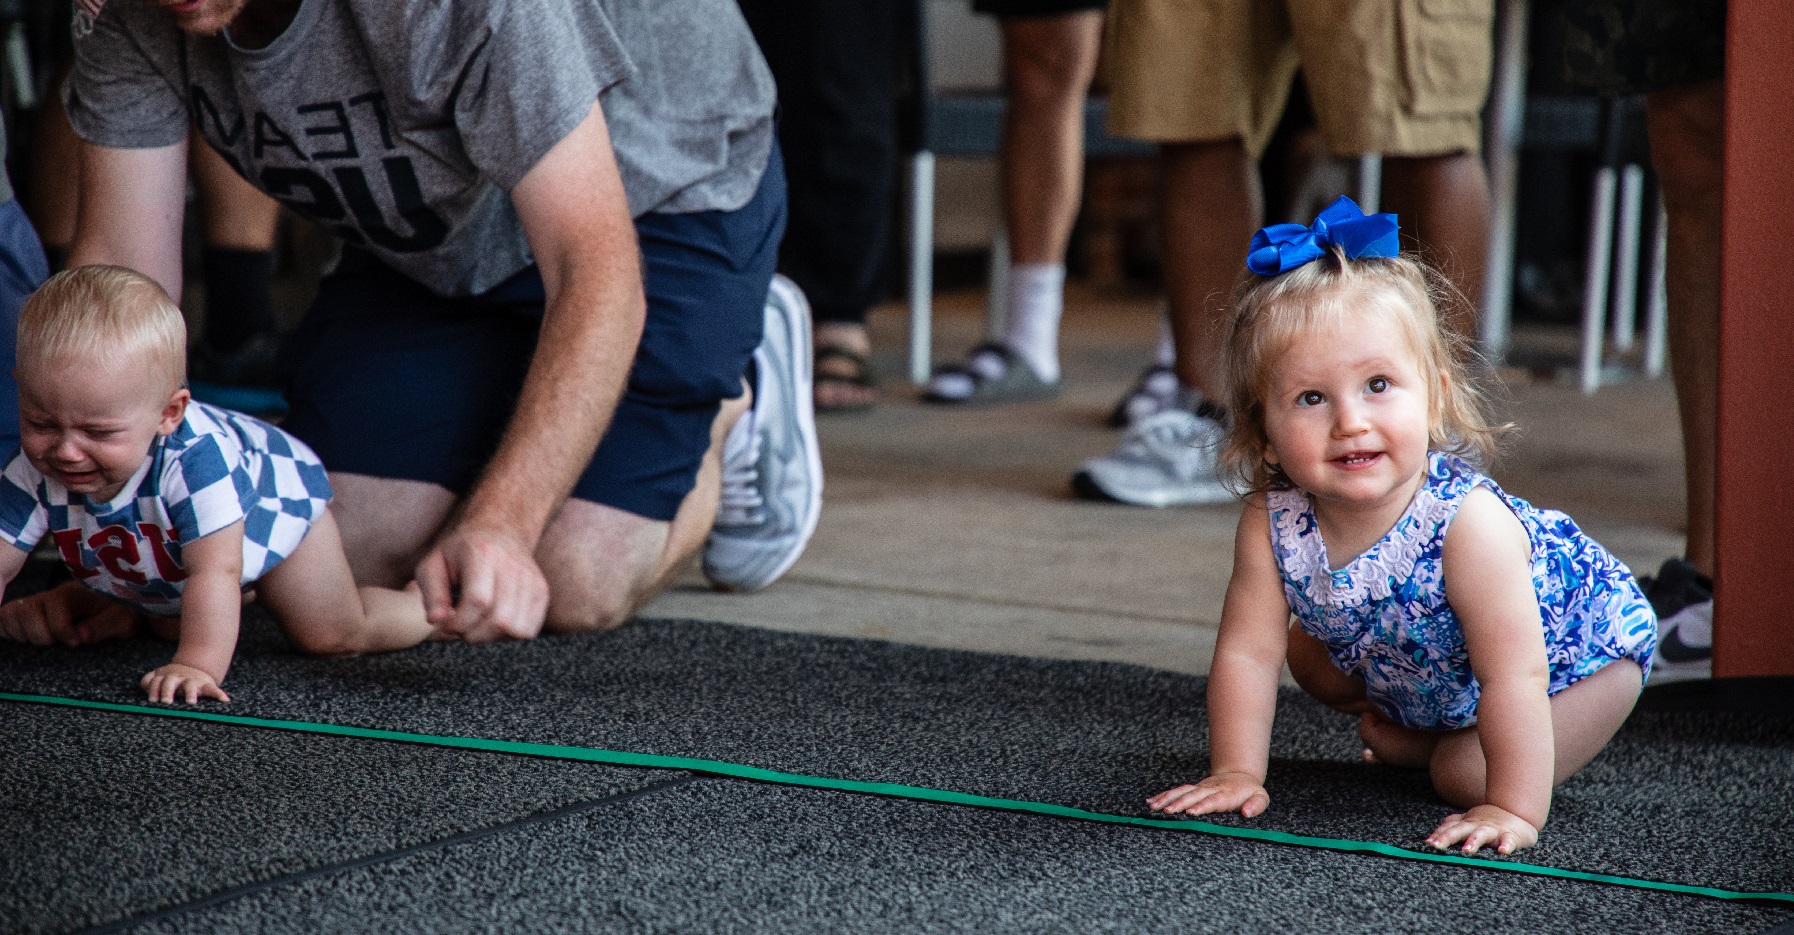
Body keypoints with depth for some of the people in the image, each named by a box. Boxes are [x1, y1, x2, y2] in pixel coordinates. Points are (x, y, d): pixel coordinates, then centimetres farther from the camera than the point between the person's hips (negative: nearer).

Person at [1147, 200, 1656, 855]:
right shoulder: (1273, 523, -27)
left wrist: (1514, 811, -42)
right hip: (1412, 664, 6)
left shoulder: (1469, 524, -43)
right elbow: (1248, 653, -17)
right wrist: (1234, 773, -21)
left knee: (1467, 776, -19)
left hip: (1581, 648, -6)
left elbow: (1514, 679, -42)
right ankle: (1409, 730, 27)